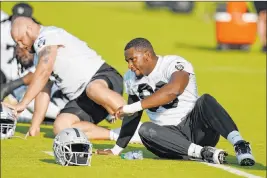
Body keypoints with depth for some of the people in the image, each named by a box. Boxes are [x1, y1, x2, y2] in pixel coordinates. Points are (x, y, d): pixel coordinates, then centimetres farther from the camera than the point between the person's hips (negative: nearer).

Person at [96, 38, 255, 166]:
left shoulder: (174, 64, -13)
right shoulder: (132, 78, 10)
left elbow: (173, 90, -35)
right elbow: (133, 116, 22)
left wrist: (135, 106, -33)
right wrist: (117, 149, 25)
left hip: (197, 128, -5)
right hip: (168, 136, 5)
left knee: (205, 100, -33)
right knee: (146, 130, -27)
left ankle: (240, 145, -48)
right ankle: (203, 153, -39)